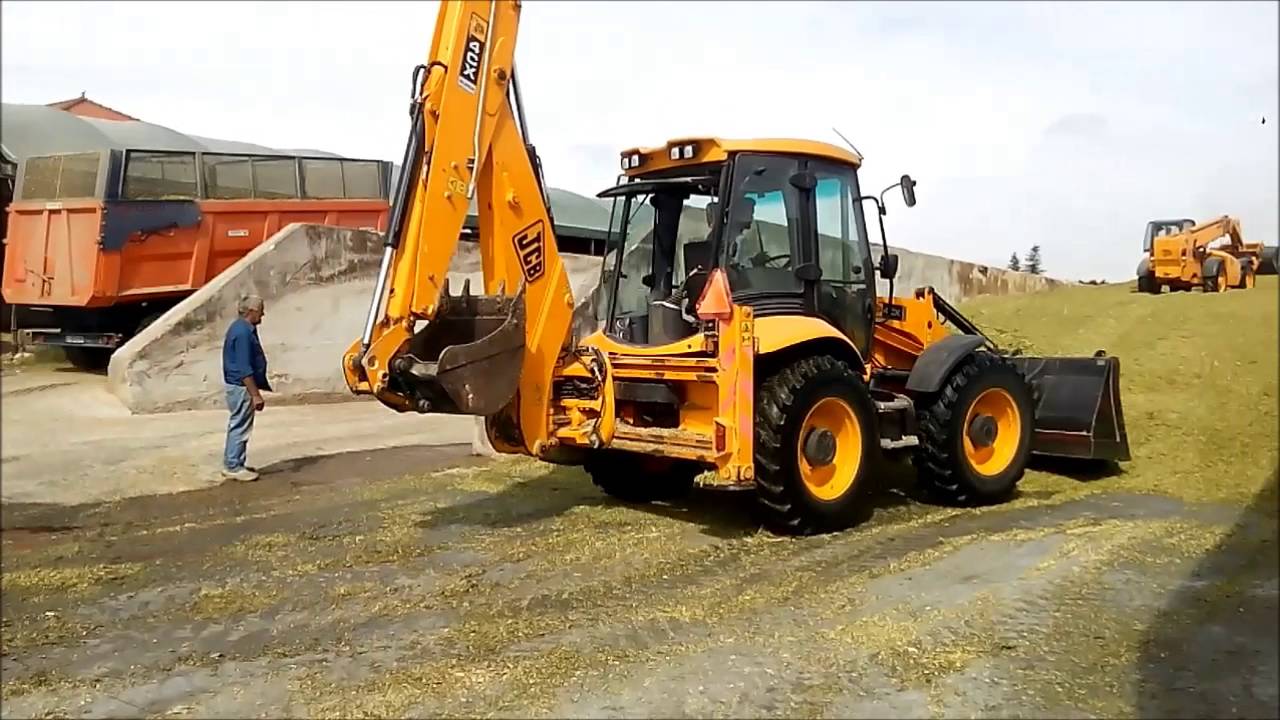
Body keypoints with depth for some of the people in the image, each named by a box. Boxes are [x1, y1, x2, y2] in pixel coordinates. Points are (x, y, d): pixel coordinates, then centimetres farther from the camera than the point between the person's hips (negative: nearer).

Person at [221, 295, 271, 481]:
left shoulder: (243, 328, 10)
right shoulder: (243, 332, -22)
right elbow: (244, 369, -24)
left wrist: (262, 386, 24)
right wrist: (255, 395, -23)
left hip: (239, 385, 11)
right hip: (241, 387, -11)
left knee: (237, 425, 16)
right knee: (240, 426, -2)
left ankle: (232, 464, 24)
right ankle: (234, 467, 6)